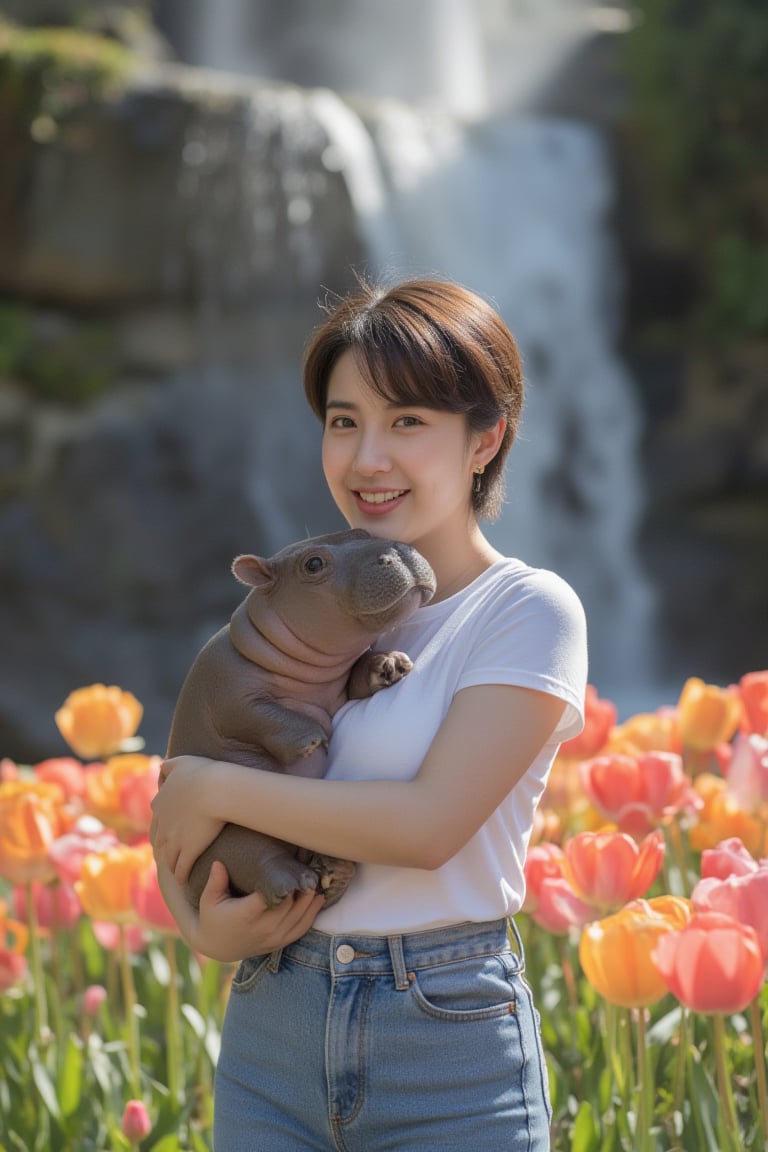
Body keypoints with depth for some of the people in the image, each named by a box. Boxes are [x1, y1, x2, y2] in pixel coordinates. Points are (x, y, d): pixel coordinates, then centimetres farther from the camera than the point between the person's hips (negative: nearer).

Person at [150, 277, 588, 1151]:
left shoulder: (528, 610, -7)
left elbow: (430, 823, -18)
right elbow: (177, 805, 11)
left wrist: (217, 787, -11)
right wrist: (201, 925, -8)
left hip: (451, 1049, -4)